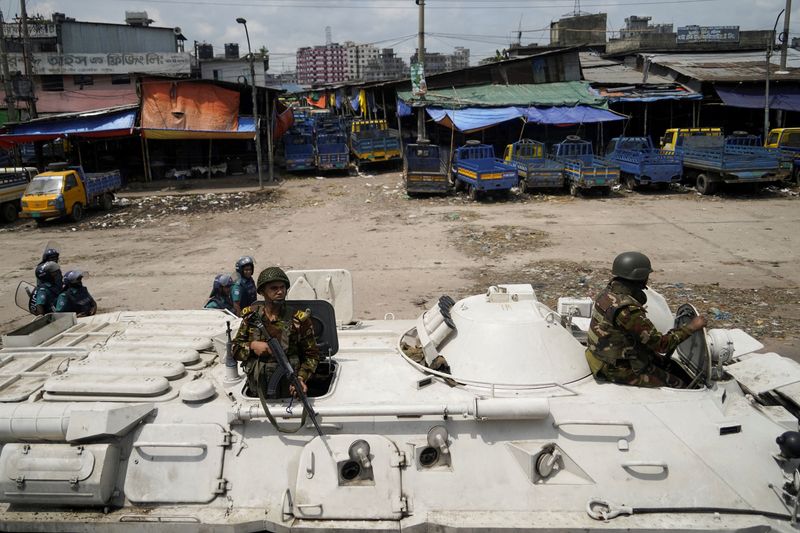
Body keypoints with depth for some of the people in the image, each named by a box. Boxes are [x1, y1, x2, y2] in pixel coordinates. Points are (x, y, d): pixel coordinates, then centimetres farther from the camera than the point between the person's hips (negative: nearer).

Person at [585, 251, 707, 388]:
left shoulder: (609, 293, -1)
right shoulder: (628, 309, -30)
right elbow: (660, 344, -23)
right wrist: (691, 327, -13)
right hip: (618, 368, -9)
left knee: (671, 366, 19)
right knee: (678, 386, -1)